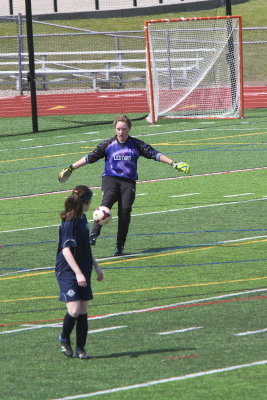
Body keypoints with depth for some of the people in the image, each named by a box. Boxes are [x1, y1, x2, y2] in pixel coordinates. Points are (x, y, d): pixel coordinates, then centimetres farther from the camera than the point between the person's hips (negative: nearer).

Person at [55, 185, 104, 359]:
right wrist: (78, 273, -28)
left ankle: (80, 348, 11)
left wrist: (96, 266, 28)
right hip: (67, 271, -8)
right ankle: (64, 339, 11)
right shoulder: (69, 222, -16)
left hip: (83, 271, 8)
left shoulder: (83, 219, 12)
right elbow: (66, 249, -22)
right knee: (74, 310, -15)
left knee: (83, 311, 5)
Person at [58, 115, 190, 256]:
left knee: (125, 210, -16)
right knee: (107, 202, -29)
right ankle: (94, 235, -40)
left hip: (129, 181, 1)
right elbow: (90, 157, 11)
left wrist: (174, 164, 0)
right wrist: (71, 168, 8)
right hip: (110, 178, -1)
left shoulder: (136, 144, 10)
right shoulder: (108, 145, 10)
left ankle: (120, 247, -8)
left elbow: (154, 154, 7)